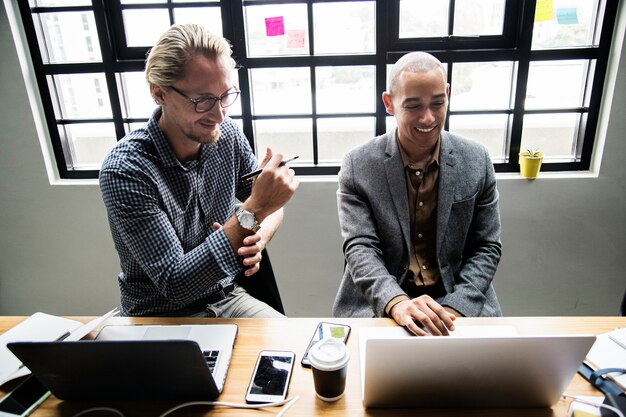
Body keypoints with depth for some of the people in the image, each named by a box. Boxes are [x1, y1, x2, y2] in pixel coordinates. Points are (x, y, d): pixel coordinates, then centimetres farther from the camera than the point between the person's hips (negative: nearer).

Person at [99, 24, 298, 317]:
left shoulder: (228, 135, -6)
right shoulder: (125, 171, -22)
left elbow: (271, 208, 6)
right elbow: (175, 284, -24)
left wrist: (258, 238, -17)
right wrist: (252, 213, -32)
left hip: (226, 297, 5)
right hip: (160, 316, -4)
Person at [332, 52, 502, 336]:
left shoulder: (477, 161, -1)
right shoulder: (358, 166, -7)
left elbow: (487, 247, 2)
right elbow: (360, 248, -12)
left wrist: (455, 309, -12)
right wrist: (397, 303, -29)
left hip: (461, 302, 2)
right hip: (377, 305, -1)